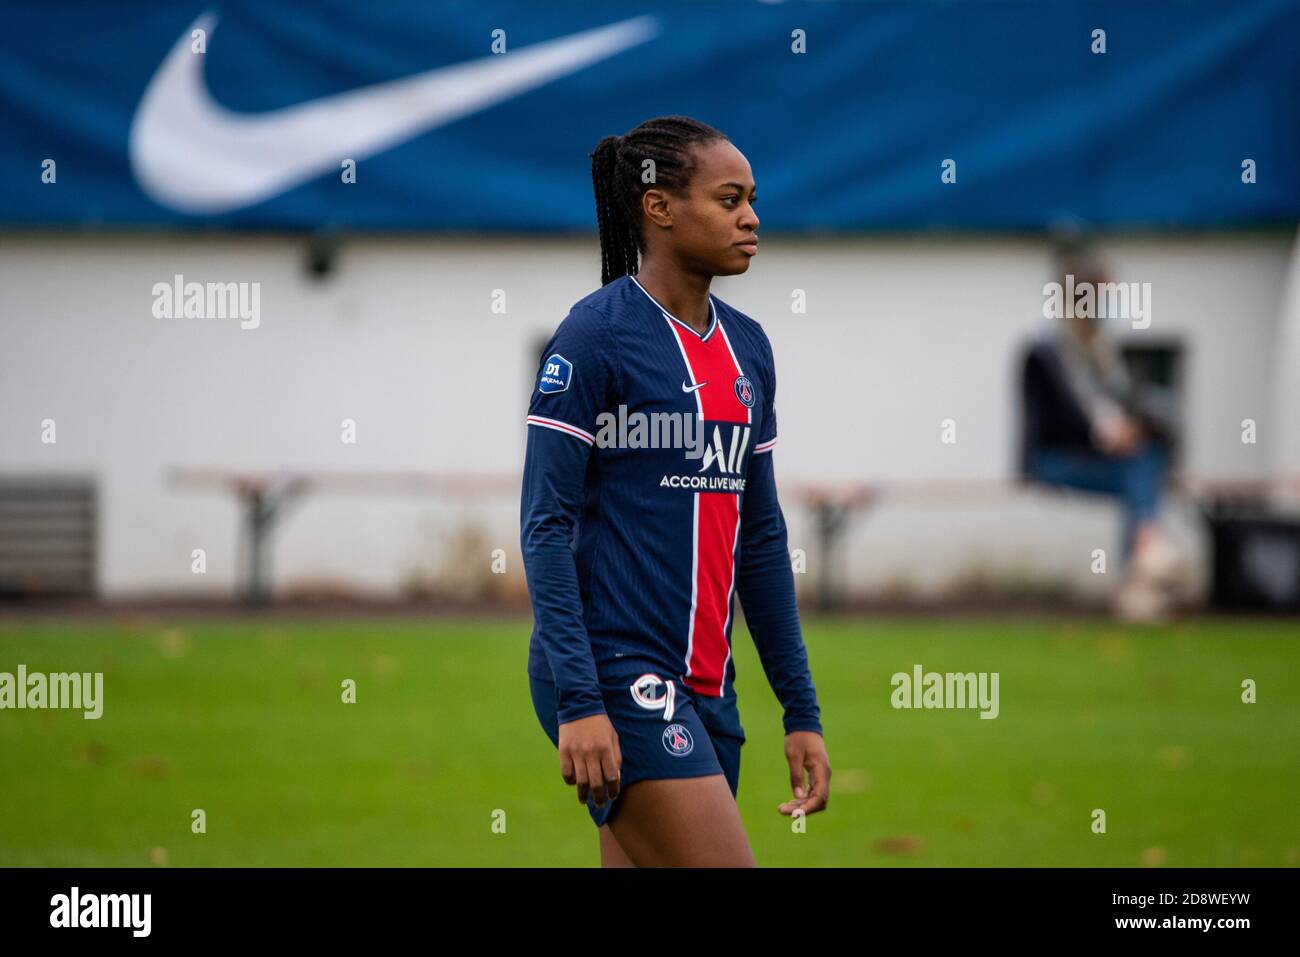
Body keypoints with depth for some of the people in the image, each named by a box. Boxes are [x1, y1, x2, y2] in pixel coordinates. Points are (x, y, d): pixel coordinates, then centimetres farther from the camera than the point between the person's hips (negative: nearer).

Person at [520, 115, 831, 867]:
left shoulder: (747, 347, 14)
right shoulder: (597, 334, -8)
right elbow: (546, 524, -11)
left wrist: (802, 710, 15)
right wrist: (578, 702, -18)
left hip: (705, 685, 7)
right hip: (619, 679, -7)